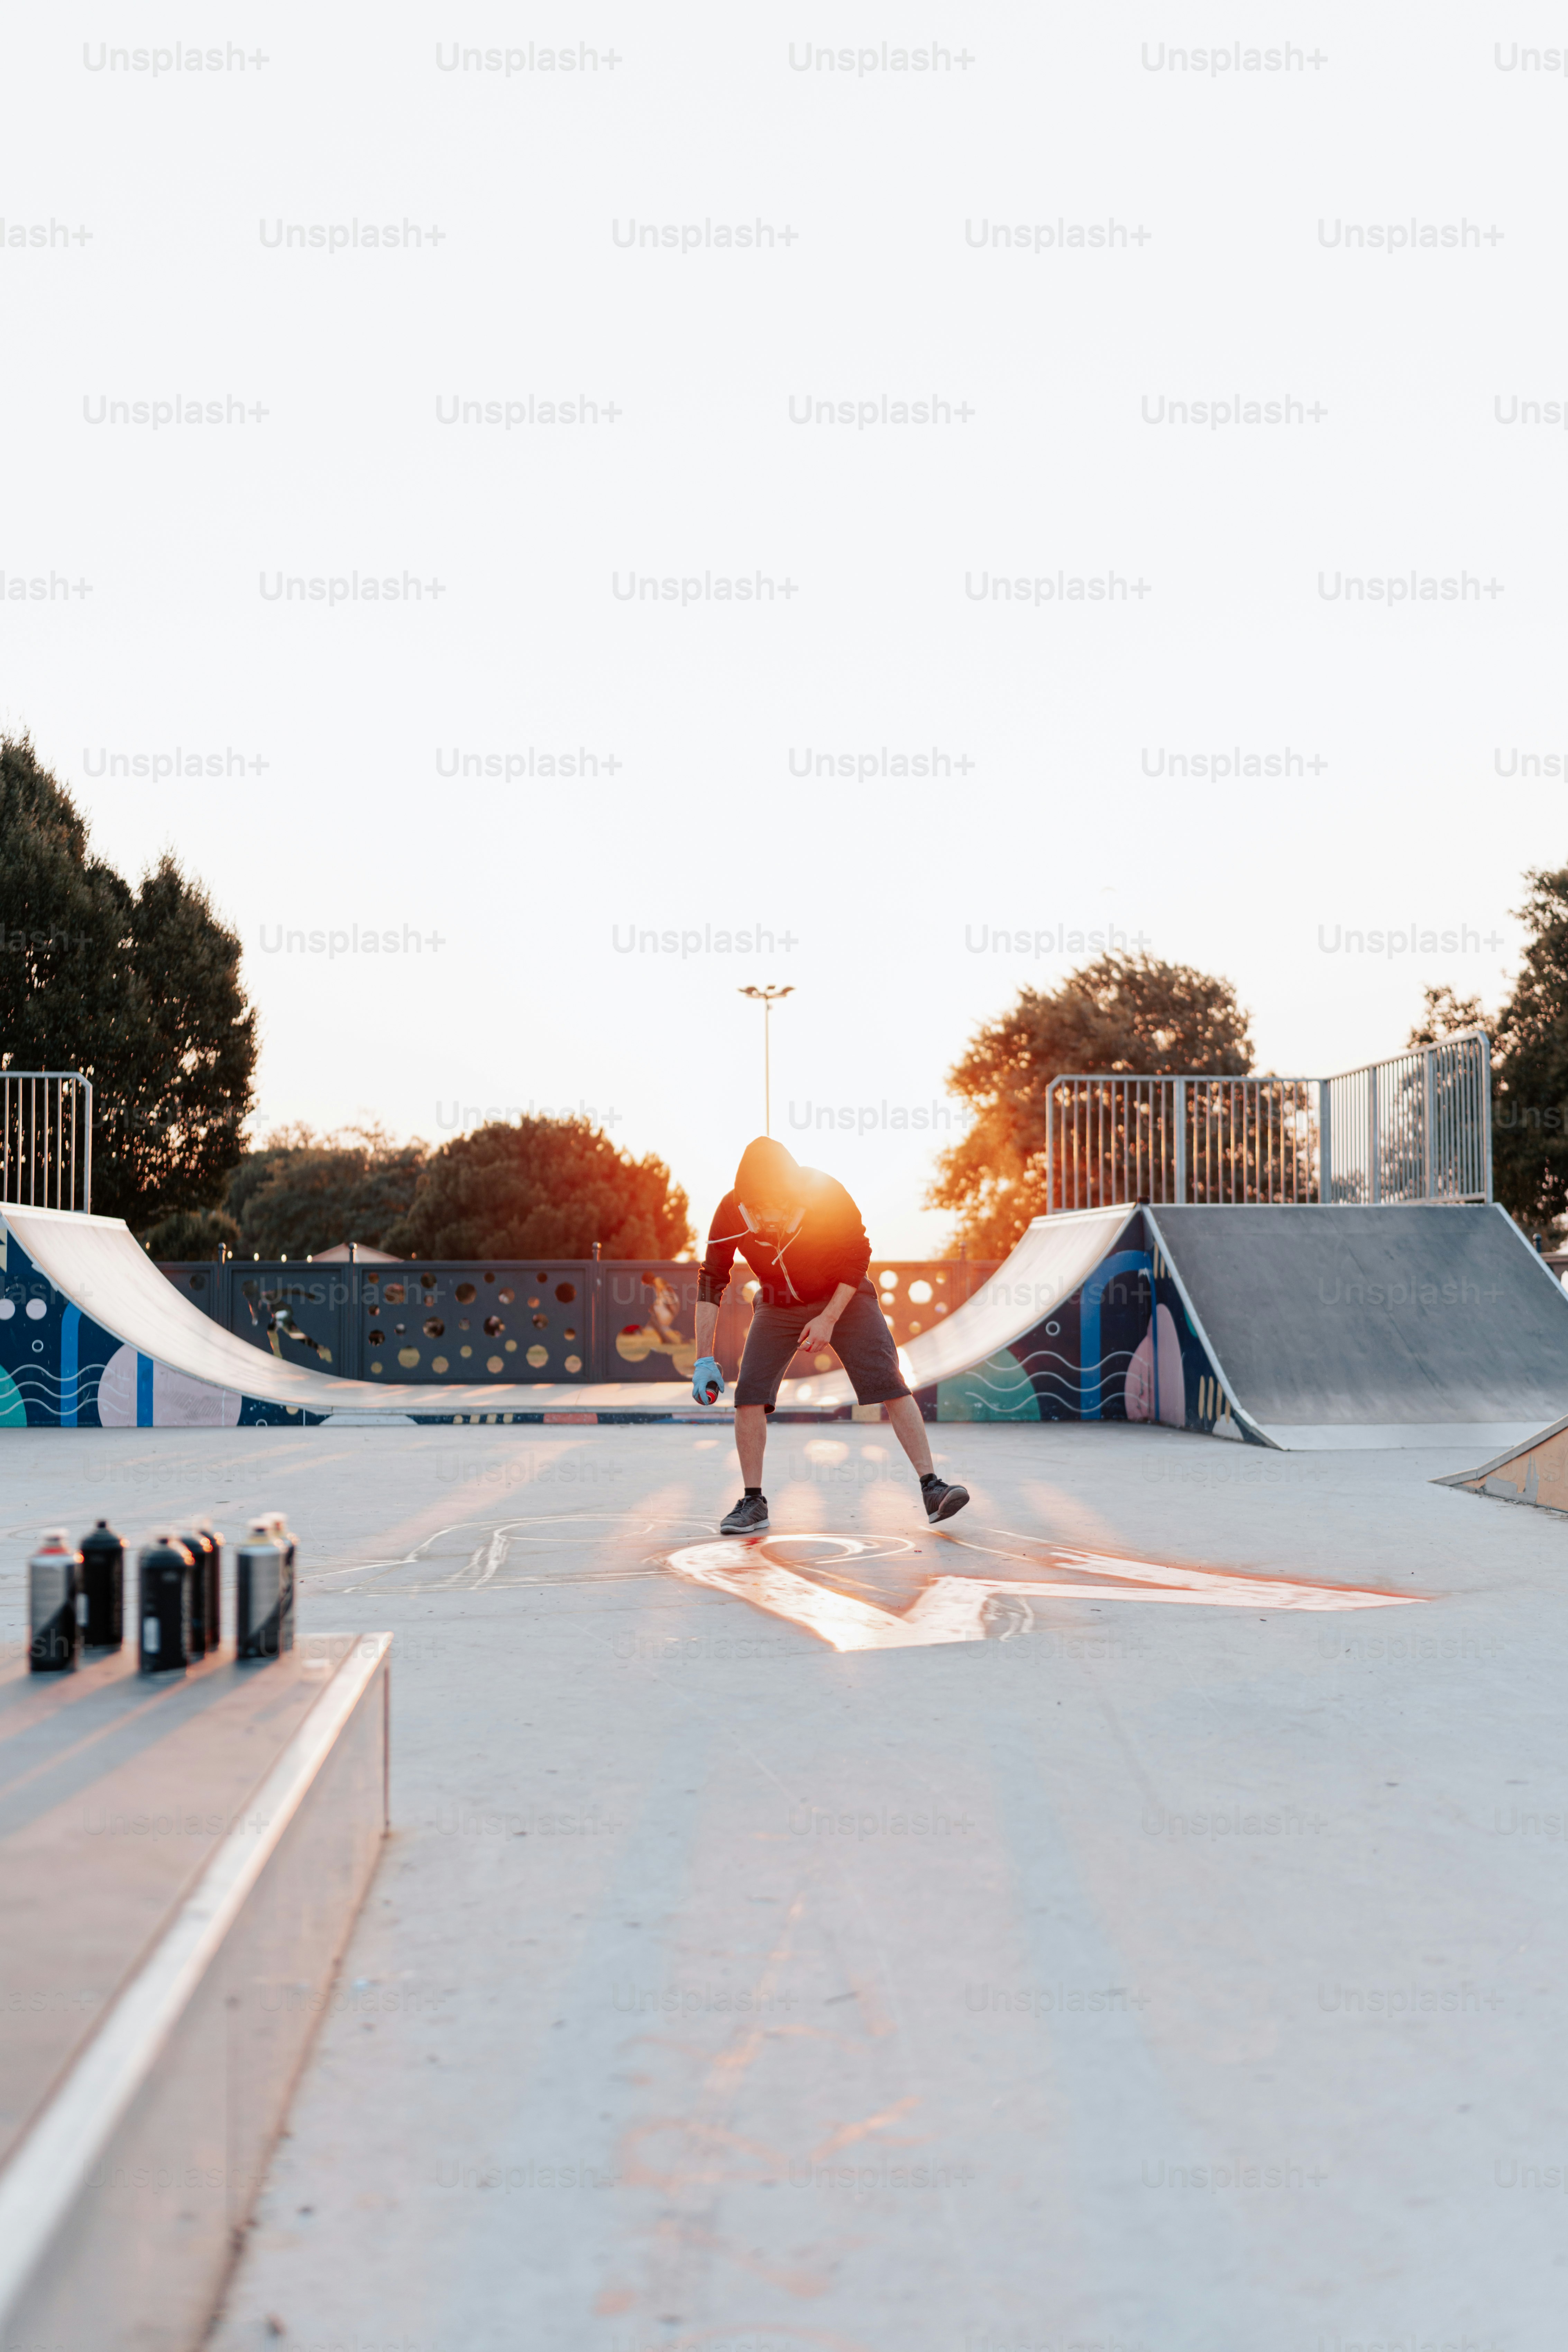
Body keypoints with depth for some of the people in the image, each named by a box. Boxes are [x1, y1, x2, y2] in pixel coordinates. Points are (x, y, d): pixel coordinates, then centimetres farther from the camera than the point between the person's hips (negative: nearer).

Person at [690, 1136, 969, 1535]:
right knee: (749, 1393, -12)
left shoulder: (826, 1195, -28)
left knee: (888, 1382, -14)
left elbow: (857, 1258, -13)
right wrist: (705, 1360, -18)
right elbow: (711, 1282, -14)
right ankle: (753, 1503, 2)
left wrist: (829, 1319, -21)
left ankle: (931, 1489, -12)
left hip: (843, 1296, -2)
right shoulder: (731, 1214, -24)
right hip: (778, 1304, 2)